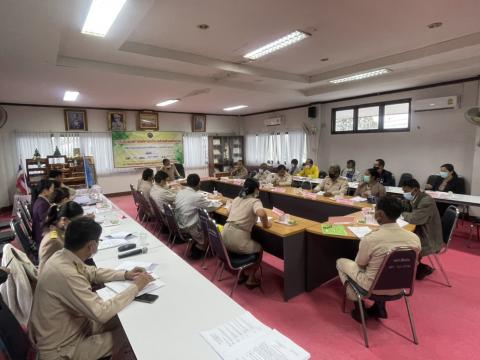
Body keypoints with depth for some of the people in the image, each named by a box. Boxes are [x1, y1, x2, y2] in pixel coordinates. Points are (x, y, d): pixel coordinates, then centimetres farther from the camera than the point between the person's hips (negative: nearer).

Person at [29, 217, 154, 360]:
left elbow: (92, 273, 9)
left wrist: (125, 275, -2)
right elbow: (101, 313, -33)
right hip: (60, 348, -8)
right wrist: (135, 287, -23)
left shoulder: (61, 256, -8)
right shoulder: (67, 275, -36)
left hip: (66, 327, 8)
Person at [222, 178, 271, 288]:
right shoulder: (255, 201, -5)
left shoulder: (236, 199, 15)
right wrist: (265, 224, -8)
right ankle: (251, 279, 27)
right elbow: (262, 213, -26)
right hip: (237, 240, -7)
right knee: (259, 249, 23)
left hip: (225, 237, 7)